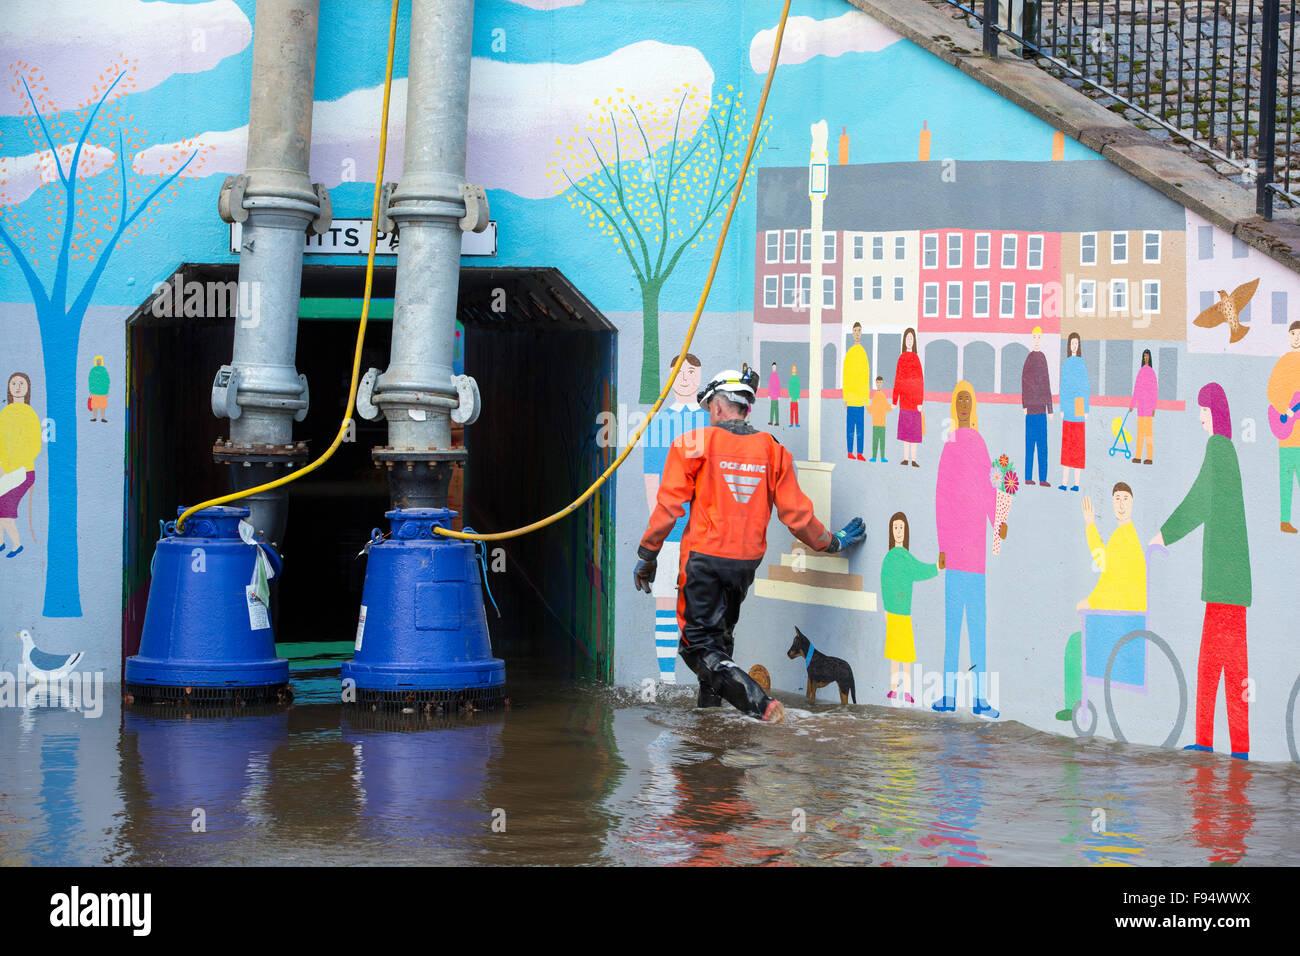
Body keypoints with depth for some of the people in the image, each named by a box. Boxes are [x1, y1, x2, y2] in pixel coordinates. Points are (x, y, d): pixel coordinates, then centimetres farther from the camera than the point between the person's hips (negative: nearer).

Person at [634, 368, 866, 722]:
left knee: (699, 644, -4)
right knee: (719, 633, 25)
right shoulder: (773, 450, 3)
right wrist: (832, 543, 20)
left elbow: (669, 506, -7)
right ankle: (710, 700, 33)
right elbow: (796, 515, 4)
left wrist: (647, 555, 3)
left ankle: (759, 703, -20)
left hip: (704, 557, -5)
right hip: (748, 560, 5)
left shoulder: (695, 445, -6)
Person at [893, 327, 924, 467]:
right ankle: (906, 457, 9)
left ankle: (913, 458, 1)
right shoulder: (902, 358, 8)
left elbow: (920, 381, -6)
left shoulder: (916, 358, -3)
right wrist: (894, 401, 9)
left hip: (914, 398, -4)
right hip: (904, 398, 4)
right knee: (905, 428, 6)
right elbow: (897, 380, 11)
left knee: (914, 429, -1)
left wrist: (920, 402, -11)